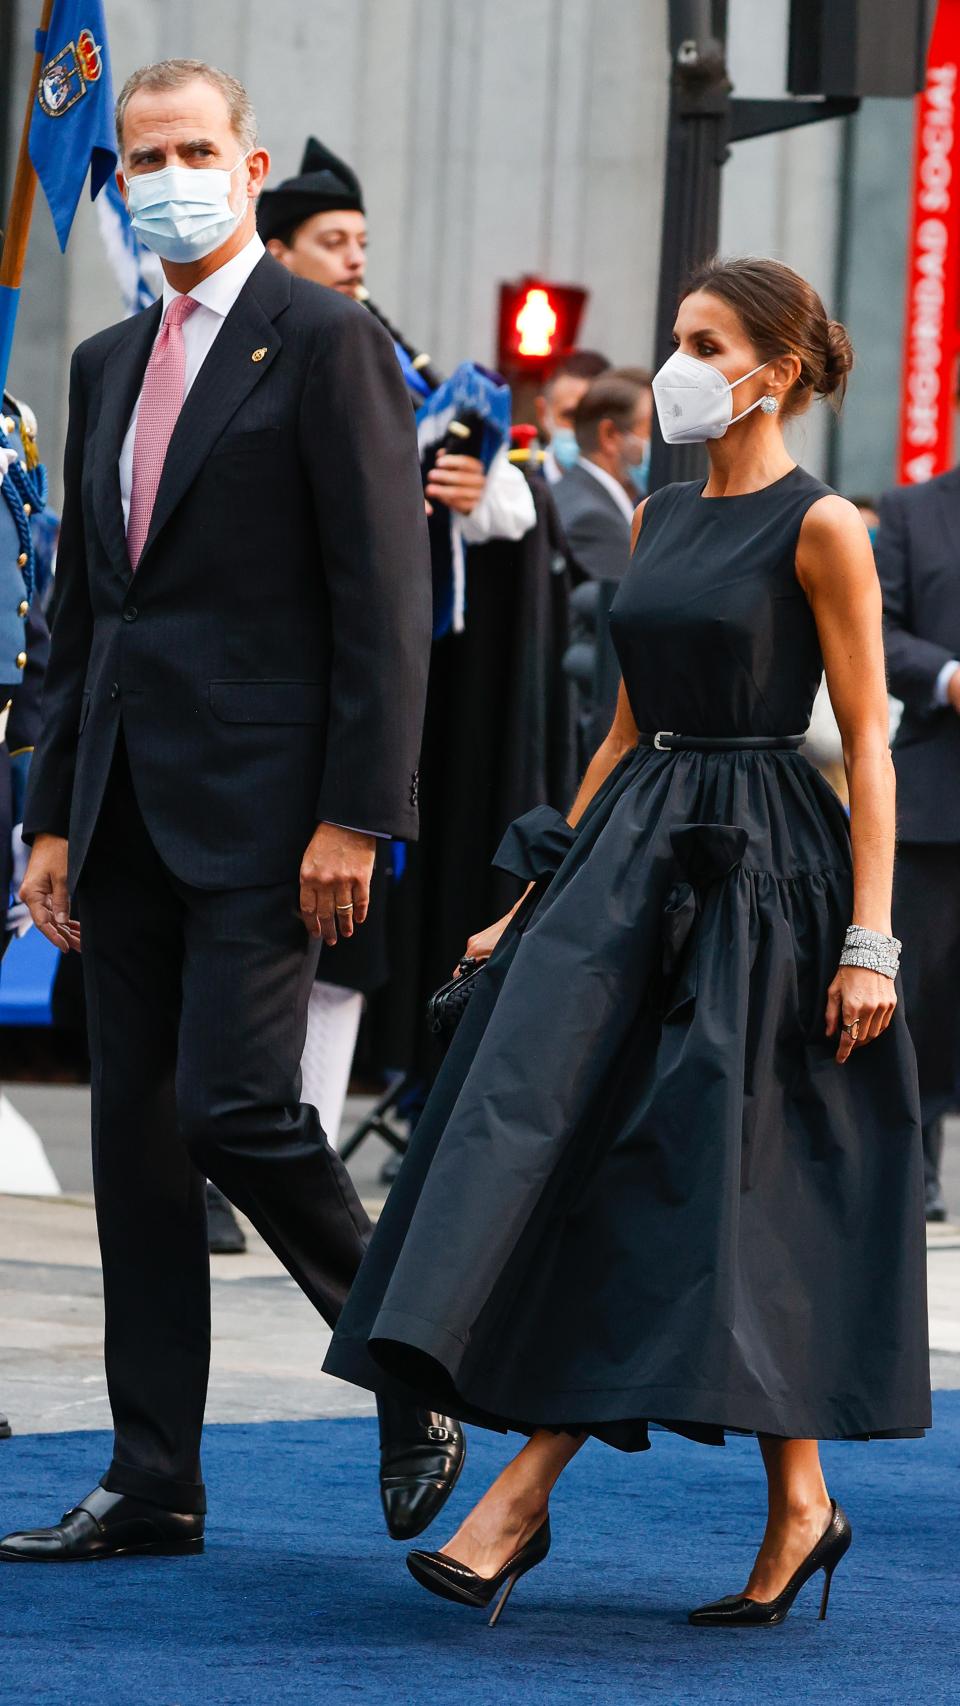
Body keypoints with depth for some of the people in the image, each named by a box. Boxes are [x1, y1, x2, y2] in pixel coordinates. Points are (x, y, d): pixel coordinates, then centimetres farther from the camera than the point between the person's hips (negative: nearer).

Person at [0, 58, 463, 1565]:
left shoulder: (325, 342, -5)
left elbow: (384, 596, -10)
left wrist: (356, 817, -16)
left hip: (265, 803, -7)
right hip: (131, 810, 7)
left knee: (237, 1105, -15)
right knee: (136, 1138, 6)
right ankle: (153, 1485, 10)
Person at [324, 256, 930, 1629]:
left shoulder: (820, 528, -7)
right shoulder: (661, 520, 14)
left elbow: (868, 744, -10)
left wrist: (870, 941, -15)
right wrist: (549, 890, 16)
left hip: (755, 869, -7)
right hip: (628, 849, 7)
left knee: (704, 1180, -8)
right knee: (554, 1139, -3)